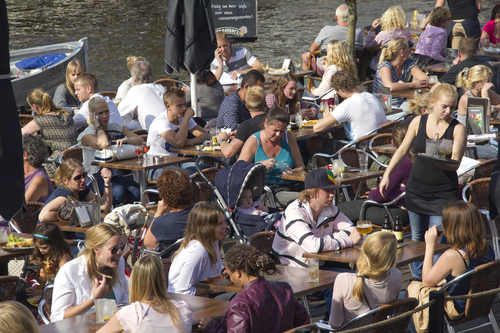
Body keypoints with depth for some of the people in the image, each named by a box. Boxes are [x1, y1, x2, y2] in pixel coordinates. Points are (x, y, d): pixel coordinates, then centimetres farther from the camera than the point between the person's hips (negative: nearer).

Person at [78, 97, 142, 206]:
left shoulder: (117, 127, 11)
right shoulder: (87, 134, -8)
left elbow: (139, 140, 1)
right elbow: (104, 144, -30)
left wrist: (126, 140, -21)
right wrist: (97, 126, -13)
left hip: (112, 175, 5)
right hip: (94, 178, -5)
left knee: (136, 190, -24)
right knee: (118, 192, -33)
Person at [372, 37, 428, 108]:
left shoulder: (409, 63, 4)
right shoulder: (385, 66, -15)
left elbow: (425, 79, -3)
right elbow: (390, 87, -33)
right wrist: (413, 85, -25)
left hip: (399, 106, 7)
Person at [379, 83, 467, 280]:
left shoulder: (458, 129, -7)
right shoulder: (418, 122, 2)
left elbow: (455, 164, -13)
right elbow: (403, 150, 10)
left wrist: (438, 161, -34)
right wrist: (387, 174, 3)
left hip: (443, 193, -3)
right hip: (417, 189, 4)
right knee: (416, 238, 12)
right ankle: (417, 280, 26)